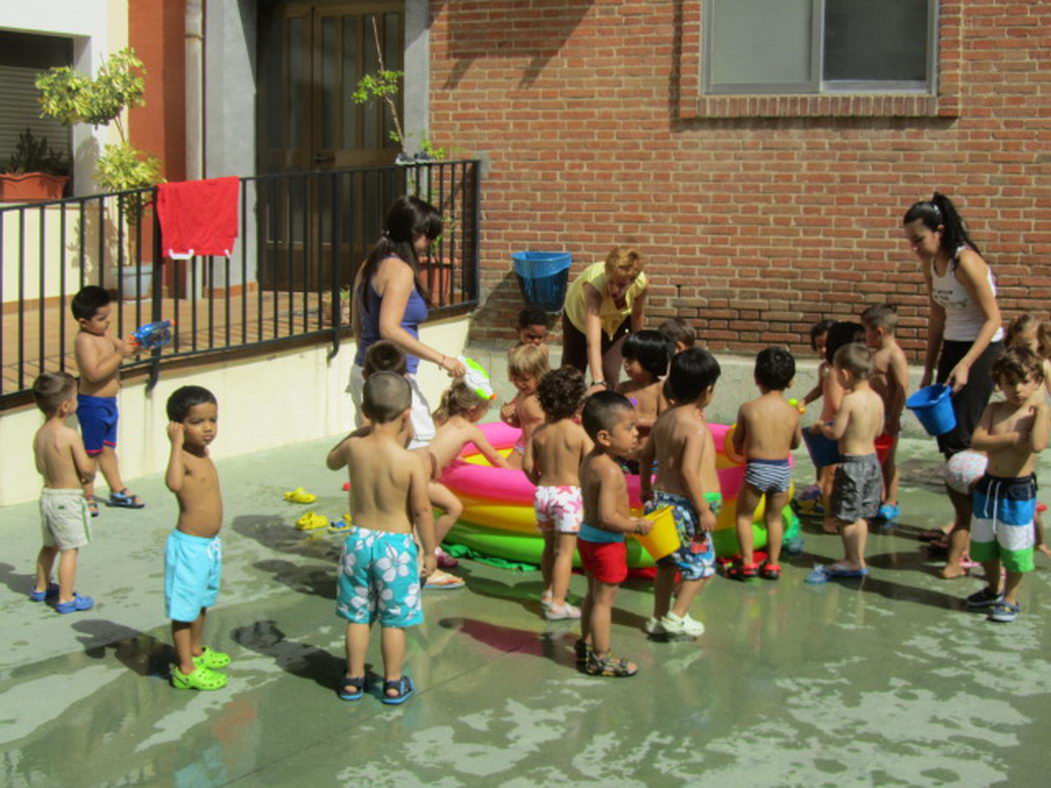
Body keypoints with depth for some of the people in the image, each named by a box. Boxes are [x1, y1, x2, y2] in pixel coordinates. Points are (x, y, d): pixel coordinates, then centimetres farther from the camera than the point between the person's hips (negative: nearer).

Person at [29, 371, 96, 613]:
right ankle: (66, 599, 3)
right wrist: (91, 470, 2)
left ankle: (41, 588, 36)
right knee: (70, 549, 0)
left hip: (47, 494, 8)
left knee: (50, 545, 23)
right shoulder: (70, 435, -21)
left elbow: (41, 467, 10)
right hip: (68, 498, -8)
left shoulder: (39, 434, 2)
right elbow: (86, 468, -19)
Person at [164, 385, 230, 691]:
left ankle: (197, 651, 43)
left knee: (201, 602, 25)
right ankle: (186, 669, 13)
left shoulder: (203, 454, 6)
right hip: (189, 546, -9)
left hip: (209, 544, 9)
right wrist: (176, 443, -40)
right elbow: (174, 482, -44)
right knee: (184, 607, 3)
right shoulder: (182, 457, -21)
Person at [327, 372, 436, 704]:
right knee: (394, 620, 10)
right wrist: (429, 552, -2)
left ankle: (353, 679, 26)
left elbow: (332, 461, 16)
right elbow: (422, 511, -13)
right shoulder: (411, 461, -19)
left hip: (359, 541, 3)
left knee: (357, 616, 16)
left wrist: (358, 433, 18)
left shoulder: (354, 447, -9)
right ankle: (393, 684, 20)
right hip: (396, 544, -3)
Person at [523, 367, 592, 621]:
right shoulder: (577, 431, -11)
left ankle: (549, 592, 34)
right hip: (569, 492, -5)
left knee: (550, 546, 20)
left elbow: (527, 465, -1)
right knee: (565, 550, -1)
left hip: (543, 492, 5)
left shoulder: (538, 432, 1)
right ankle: (557, 603, -2)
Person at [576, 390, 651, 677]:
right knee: (604, 600, 2)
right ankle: (601, 658, 13)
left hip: (588, 535, 9)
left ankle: (586, 649, 33)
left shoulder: (589, 460, 3)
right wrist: (638, 526, -19)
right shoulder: (610, 471, -27)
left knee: (594, 596, 21)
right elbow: (607, 517, -32)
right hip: (606, 542, -9)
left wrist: (628, 519, 16)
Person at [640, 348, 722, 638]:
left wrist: (646, 491, 26)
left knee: (667, 562, 20)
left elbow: (646, 456, 14)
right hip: (687, 505, -8)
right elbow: (688, 471, -25)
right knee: (701, 562, 7)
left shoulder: (664, 418, 6)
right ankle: (676, 616, 6)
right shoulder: (696, 427, -19)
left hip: (662, 498, 8)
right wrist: (704, 510, -20)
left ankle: (659, 618, 26)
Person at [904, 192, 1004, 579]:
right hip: (952, 348, 8)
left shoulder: (966, 262, -19)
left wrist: (965, 365, -25)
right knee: (946, 439, 10)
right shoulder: (931, 265, 6)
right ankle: (964, 521, 25)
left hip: (983, 351, -8)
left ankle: (961, 545, -7)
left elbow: (993, 319, -18)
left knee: (961, 441, -11)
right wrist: (928, 371, 15)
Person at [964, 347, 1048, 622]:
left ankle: (1010, 599, 23)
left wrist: (1042, 408, -25)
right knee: (983, 544, 18)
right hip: (989, 485, 5)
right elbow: (977, 440, -11)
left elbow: (1038, 444, -29)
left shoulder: (1035, 413, -11)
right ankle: (994, 589, 41)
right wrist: (1010, 438, -20)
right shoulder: (994, 410, 2)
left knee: (1014, 548, 4)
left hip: (1018, 491, -5)